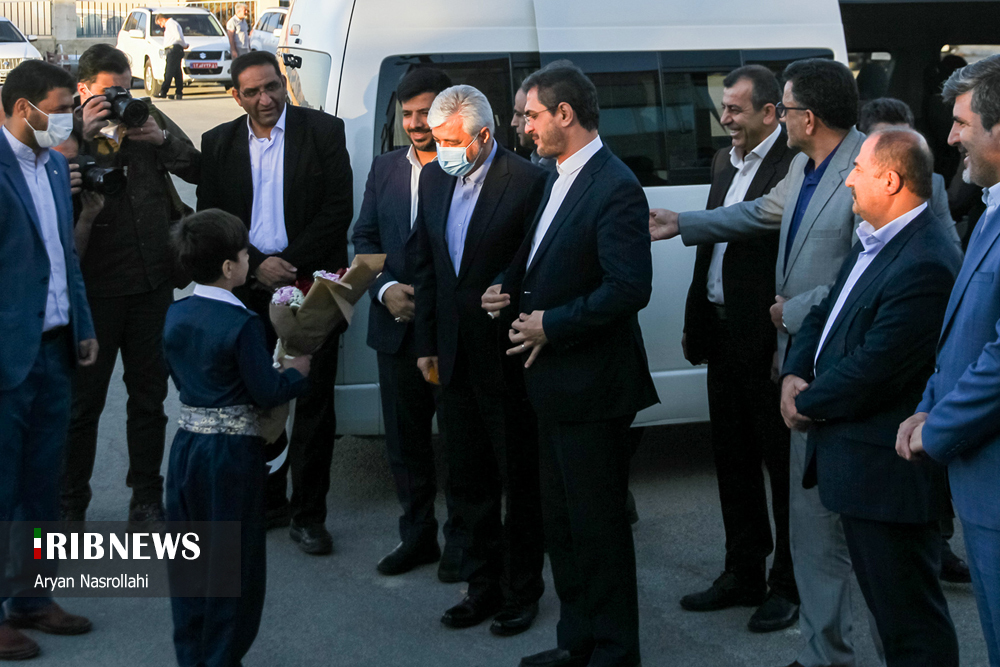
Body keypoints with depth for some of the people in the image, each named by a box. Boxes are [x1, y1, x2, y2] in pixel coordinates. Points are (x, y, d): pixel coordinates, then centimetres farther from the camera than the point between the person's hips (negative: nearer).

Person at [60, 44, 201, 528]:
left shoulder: (148, 119, 6)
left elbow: (197, 171, 4)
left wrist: (163, 139, -12)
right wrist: (82, 136, -23)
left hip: (152, 282, 4)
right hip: (94, 286, -3)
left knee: (149, 394, 13)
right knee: (83, 398, 4)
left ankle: (147, 499, 25)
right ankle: (69, 505, 17)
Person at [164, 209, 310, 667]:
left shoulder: (176, 315, 2)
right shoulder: (242, 324, -18)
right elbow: (266, 393, -16)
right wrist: (298, 371, 0)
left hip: (186, 446, 7)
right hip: (232, 455, -6)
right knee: (232, 561, 6)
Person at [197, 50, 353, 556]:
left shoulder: (324, 131, -1)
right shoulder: (218, 143, 8)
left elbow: (339, 209, -6)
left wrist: (289, 264, -11)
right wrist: (256, 267, -8)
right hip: (250, 290, 3)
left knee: (314, 404, 1)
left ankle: (308, 515, 9)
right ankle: (268, 502, 24)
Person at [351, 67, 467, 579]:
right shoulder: (385, 168, 9)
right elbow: (364, 238, 11)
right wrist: (385, 288, -6)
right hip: (398, 327, 5)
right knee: (404, 440, 14)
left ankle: (460, 540, 22)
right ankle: (417, 535, 29)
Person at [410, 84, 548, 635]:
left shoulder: (528, 181, -13)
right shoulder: (434, 179, 7)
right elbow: (424, 264, 13)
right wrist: (426, 344, 11)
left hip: (508, 357, -6)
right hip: (455, 357, 6)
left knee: (519, 480, 8)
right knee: (468, 481, 15)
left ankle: (521, 590, 21)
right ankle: (482, 585, 28)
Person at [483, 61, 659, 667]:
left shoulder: (615, 189, -18)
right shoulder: (561, 180, 12)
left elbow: (630, 289, -25)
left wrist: (552, 325, -19)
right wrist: (508, 289, 4)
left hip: (592, 386, -10)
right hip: (555, 384, 10)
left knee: (598, 523, 1)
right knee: (562, 521, 18)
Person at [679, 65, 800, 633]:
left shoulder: (796, 164, -15)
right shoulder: (726, 164, 13)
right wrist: (696, 323, 17)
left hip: (770, 343, -9)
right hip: (724, 339, 9)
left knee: (784, 464, 5)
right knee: (734, 462, 17)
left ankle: (788, 585, 17)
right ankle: (745, 574, 30)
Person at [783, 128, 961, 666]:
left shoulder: (925, 265, -23)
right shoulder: (873, 243, 11)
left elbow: (871, 370, -25)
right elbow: (824, 316, 18)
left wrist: (808, 406, -10)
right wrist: (794, 375, 0)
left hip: (889, 473, -11)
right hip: (858, 461, 11)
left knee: (910, 622, 1)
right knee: (885, 604, 22)